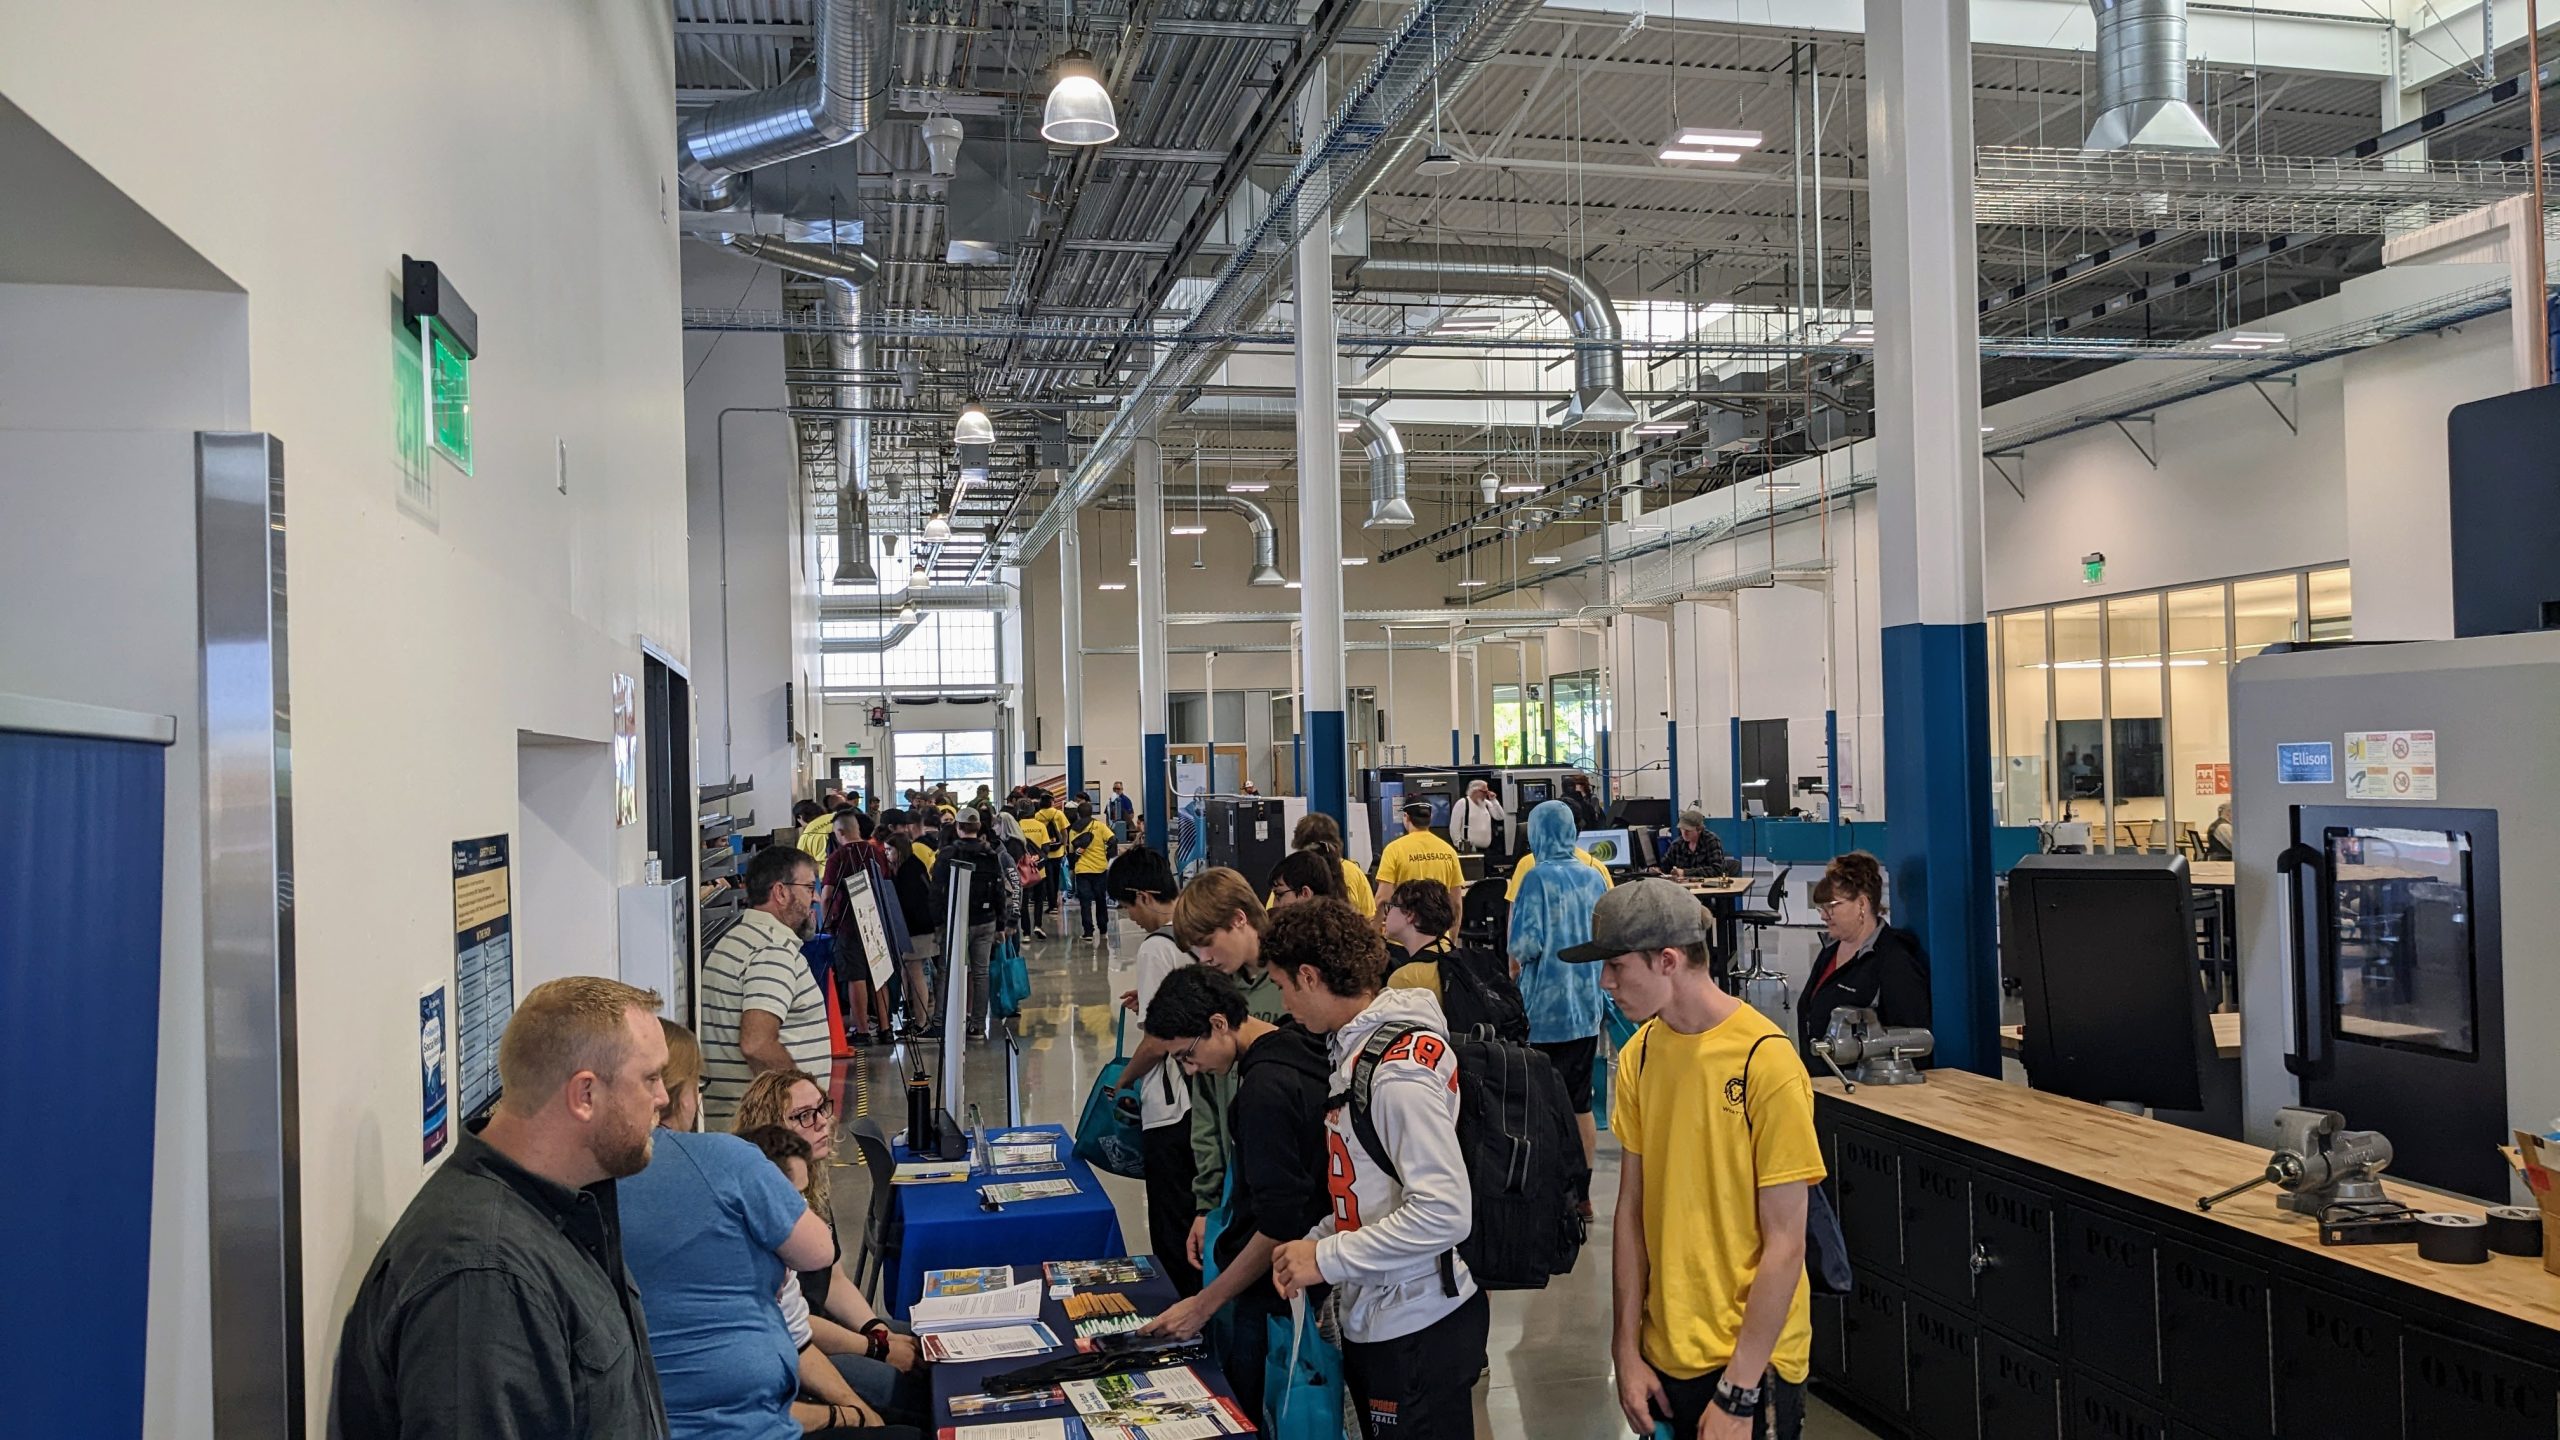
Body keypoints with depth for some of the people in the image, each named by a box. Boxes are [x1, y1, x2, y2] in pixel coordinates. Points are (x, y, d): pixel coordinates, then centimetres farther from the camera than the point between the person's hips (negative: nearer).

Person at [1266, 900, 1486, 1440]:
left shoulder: (1399, 1070, -23)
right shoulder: (1356, 1046, 6)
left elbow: (1444, 1213, -28)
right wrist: (1311, 1244, 1)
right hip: (1374, 1319, 9)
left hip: (1417, 1332, -9)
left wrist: (1326, 1259, -20)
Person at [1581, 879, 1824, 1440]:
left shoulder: (1766, 1062, -18)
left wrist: (1737, 1393, -15)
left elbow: (1785, 1244, -16)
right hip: (1663, 1353, 5)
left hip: (1751, 1359, -5)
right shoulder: (1639, 1055, -1)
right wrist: (1626, 1350, 2)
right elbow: (1632, 1207, 4)